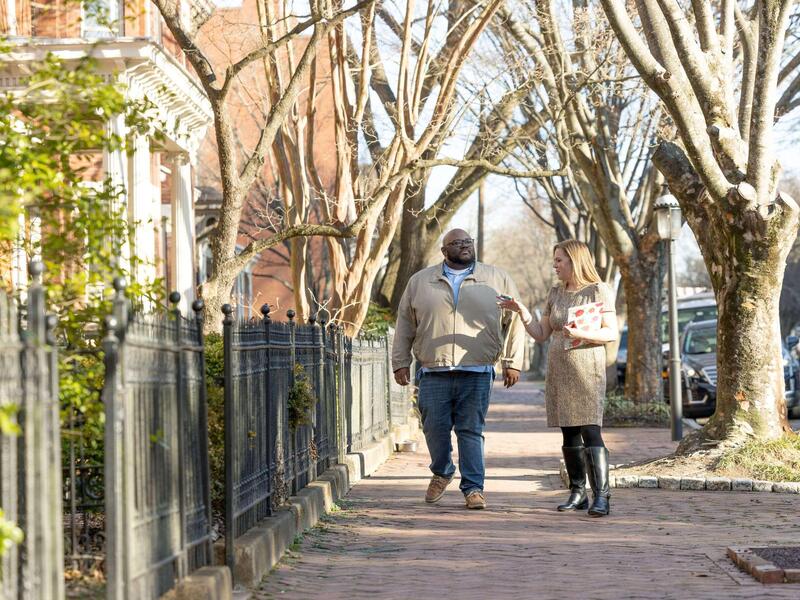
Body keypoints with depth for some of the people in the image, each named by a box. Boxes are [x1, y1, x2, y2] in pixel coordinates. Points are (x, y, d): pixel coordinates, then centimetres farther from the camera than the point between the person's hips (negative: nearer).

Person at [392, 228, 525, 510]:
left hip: (477, 374, -1)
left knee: (472, 431, -2)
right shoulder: (420, 281, 11)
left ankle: (473, 488, 5)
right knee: (435, 428, 3)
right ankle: (442, 473, 28)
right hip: (433, 374, 1)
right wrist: (400, 362, 10)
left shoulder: (497, 280, 9)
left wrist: (512, 362, 4)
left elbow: (514, 321, 10)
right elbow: (405, 325, 15)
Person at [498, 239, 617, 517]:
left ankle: (601, 496, -19)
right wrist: (522, 312, 3)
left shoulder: (598, 291, -1)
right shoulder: (556, 293, 16)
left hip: (586, 370, -6)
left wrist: (580, 334, -21)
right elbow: (541, 334, 16)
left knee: (590, 431, -15)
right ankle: (577, 493, 14)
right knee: (569, 433, 7)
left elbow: (611, 332, -7)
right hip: (558, 370, 6)